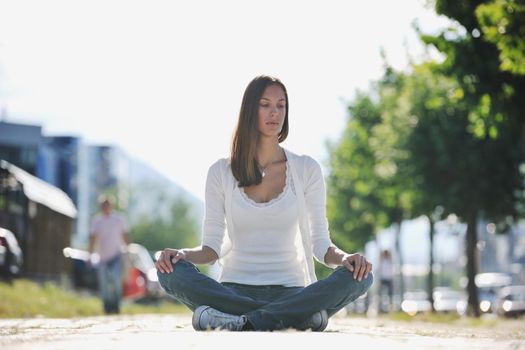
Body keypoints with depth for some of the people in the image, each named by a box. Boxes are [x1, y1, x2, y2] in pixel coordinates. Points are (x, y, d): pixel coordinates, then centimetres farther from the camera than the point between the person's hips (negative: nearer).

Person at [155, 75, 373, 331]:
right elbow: (212, 248, 7)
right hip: (235, 290, 0)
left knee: (359, 277, -29)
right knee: (171, 271, -30)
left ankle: (239, 322, -38)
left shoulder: (306, 169, 9)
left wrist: (344, 258, -17)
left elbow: (320, 245, 7)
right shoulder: (221, 172, 9)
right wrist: (183, 254, -15)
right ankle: (300, 316, -35)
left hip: (290, 291, 0)